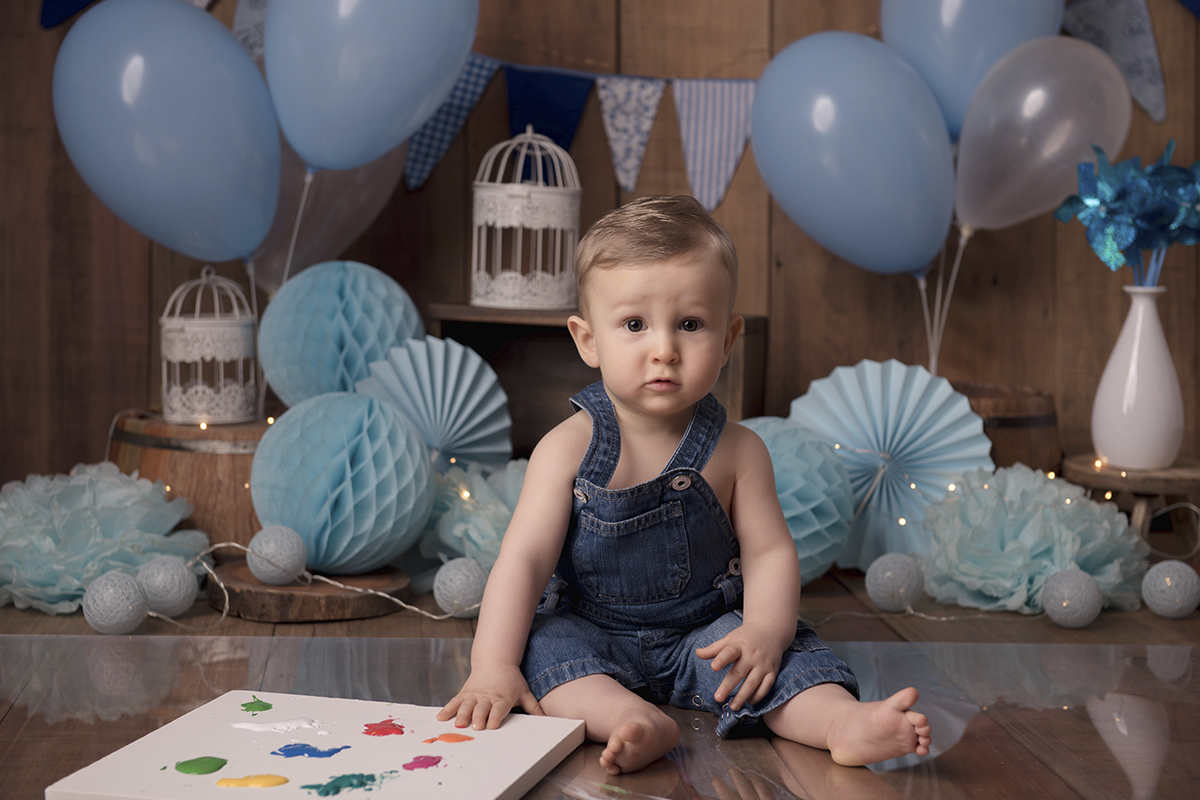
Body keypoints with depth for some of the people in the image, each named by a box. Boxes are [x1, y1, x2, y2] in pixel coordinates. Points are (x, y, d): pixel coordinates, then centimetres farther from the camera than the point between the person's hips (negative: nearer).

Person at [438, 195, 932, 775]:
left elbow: (769, 552, -5)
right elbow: (524, 558, -15)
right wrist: (493, 666, -26)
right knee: (544, 644, -30)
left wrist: (766, 630, -26)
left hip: (703, 633, 1)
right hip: (589, 634, -1)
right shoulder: (569, 449, -12)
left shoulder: (736, 452, -6)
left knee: (787, 656, -22)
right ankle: (631, 720, -50)